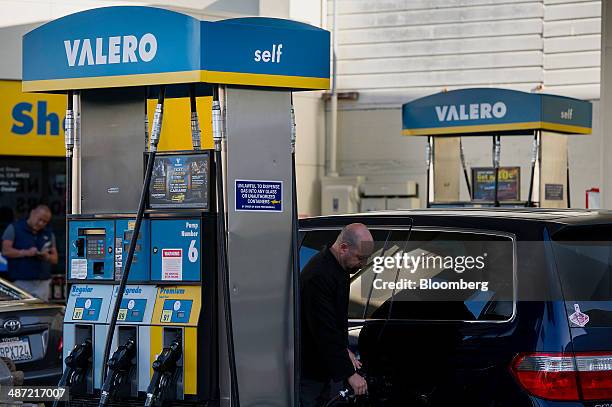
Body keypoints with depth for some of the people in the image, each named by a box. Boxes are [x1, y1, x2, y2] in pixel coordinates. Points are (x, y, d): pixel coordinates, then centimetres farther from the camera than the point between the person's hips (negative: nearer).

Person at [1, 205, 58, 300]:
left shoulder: (48, 233, 16)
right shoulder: (14, 228, 3)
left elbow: (55, 259, 16)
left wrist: (47, 256, -7)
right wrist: (26, 253, -17)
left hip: (43, 283, 4)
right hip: (21, 282, -4)